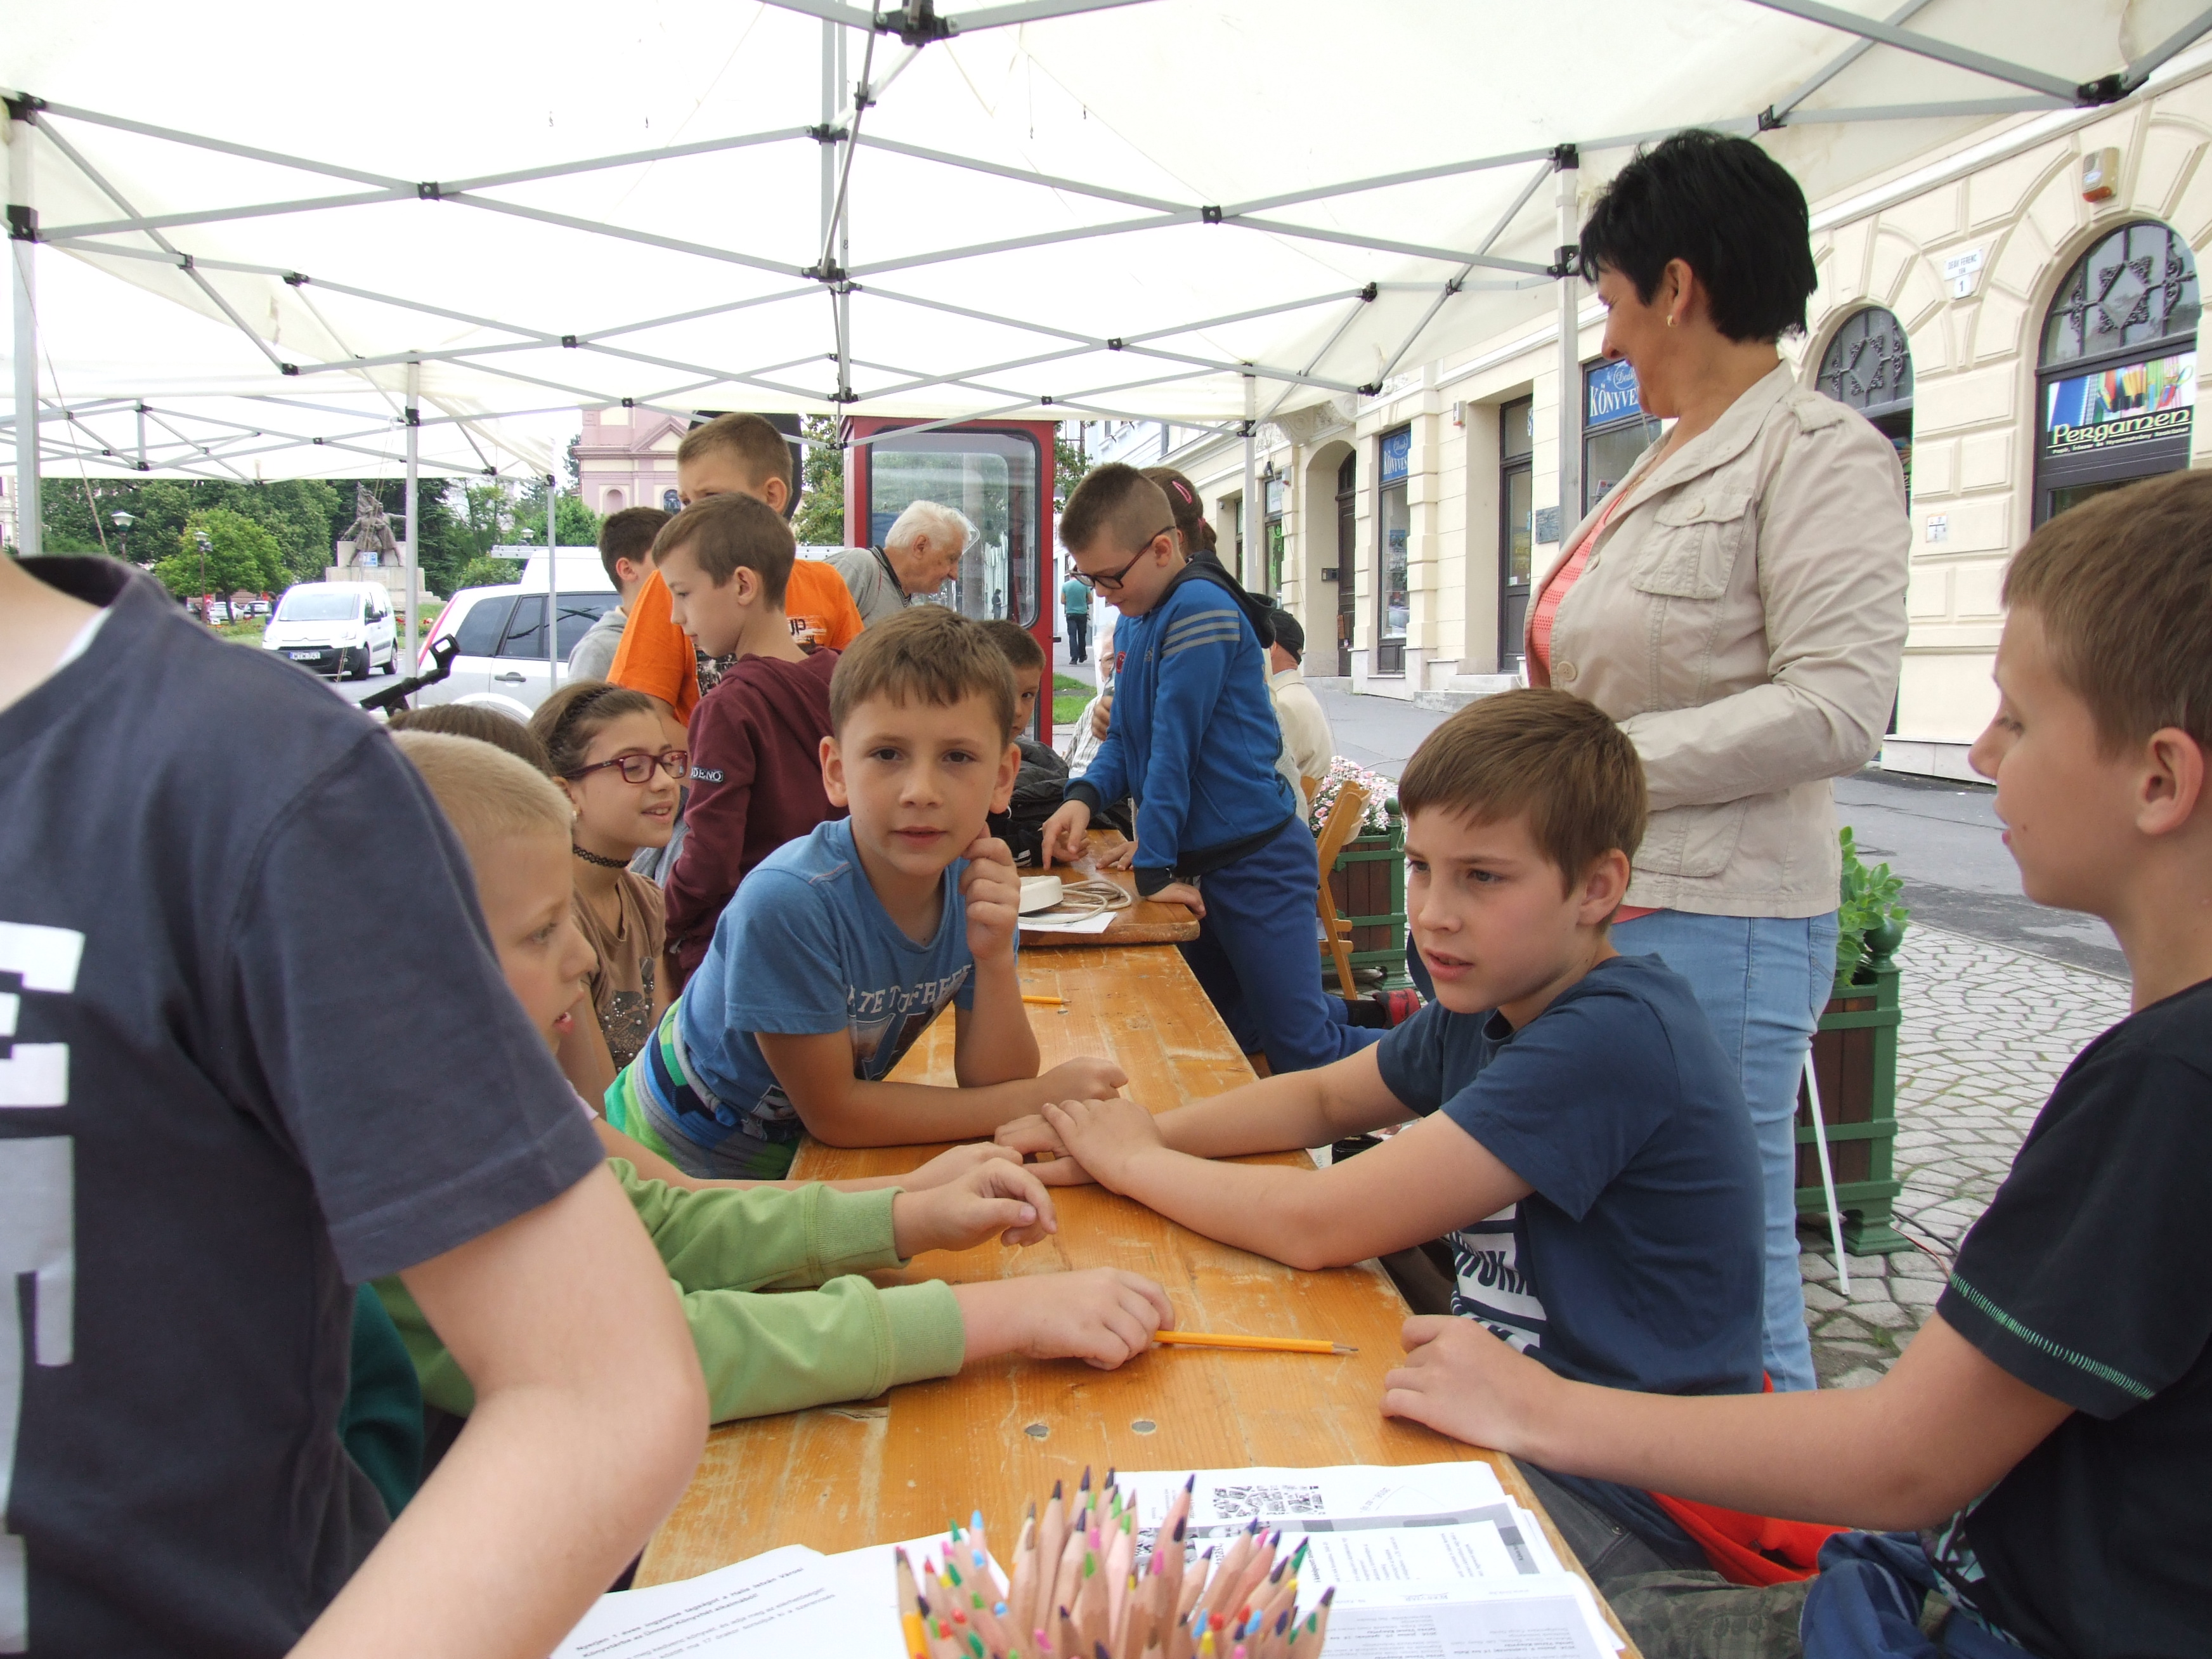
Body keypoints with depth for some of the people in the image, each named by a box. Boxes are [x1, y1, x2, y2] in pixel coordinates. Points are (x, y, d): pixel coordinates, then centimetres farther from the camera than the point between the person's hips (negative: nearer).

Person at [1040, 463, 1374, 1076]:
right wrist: (1084, 795, -6)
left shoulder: (1200, 609, -18)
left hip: (1255, 863, -9)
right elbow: (1126, 737, 14)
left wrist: (1154, 867, -20)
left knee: (1302, 1055, -5)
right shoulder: (1132, 621, 11)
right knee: (1224, 1038, 19)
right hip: (1198, 865, 9)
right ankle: (1364, 1015, 36)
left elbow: (1174, 743, -20)